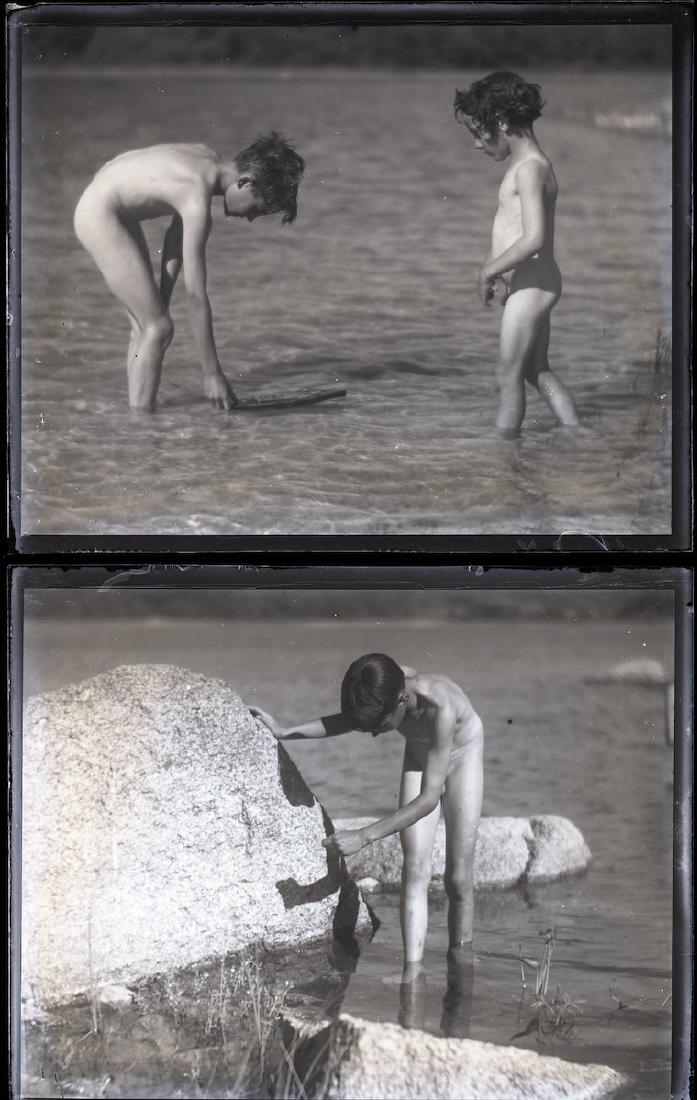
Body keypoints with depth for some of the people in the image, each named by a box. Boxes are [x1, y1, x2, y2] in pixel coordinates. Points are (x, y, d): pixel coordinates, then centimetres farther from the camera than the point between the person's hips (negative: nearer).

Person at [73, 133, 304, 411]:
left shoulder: (208, 160, -1)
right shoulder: (198, 200, -27)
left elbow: (176, 233, 12)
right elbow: (196, 295, -25)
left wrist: (162, 302, 11)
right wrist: (212, 375, -21)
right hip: (100, 217, -10)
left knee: (145, 326, 12)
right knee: (158, 329, -11)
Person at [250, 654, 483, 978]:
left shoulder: (440, 708, -45)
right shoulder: (384, 686, -30)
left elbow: (429, 798, -45)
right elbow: (349, 720, -4)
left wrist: (365, 836, -50)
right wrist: (284, 732, -10)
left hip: (462, 756, -4)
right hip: (418, 755, 4)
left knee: (458, 879, -5)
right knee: (414, 869, -9)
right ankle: (411, 974, -16)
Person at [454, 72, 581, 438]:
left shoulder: (529, 169, -18)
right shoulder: (529, 165, 13)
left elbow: (533, 239, -27)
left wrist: (488, 272, -17)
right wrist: (493, 268, 2)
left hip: (529, 286, -10)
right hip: (531, 284, 10)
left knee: (508, 378, -3)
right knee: (538, 372, 18)